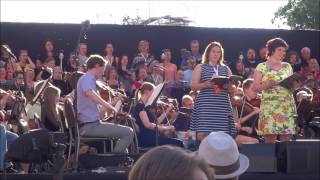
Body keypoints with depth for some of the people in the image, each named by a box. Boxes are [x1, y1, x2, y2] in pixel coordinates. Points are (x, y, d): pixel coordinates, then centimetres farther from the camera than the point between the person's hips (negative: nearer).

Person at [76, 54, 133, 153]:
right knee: (128, 132, -17)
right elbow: (89, 93, -35)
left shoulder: (88, 79, 21)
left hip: (90, 124, 11)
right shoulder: (87, 79, -10)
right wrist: (108, 106, -31)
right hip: (90, 125, -11)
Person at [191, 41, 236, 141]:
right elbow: (193, 86, 1)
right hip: (205, 105, -2)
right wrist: (205, 84, -17)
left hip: (222, 105, 3)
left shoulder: (226, 69, 17)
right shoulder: (200, 67, 10)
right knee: (202, 134, -14)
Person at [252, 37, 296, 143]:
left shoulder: (287, 66, 15)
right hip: (270, 107, -3)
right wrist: (267, 84, -16)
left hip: (287, 107, 4)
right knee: (270, 140, -9)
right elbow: (255, 87, 1)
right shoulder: (262, 67, 3)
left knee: (286, 140, -1)